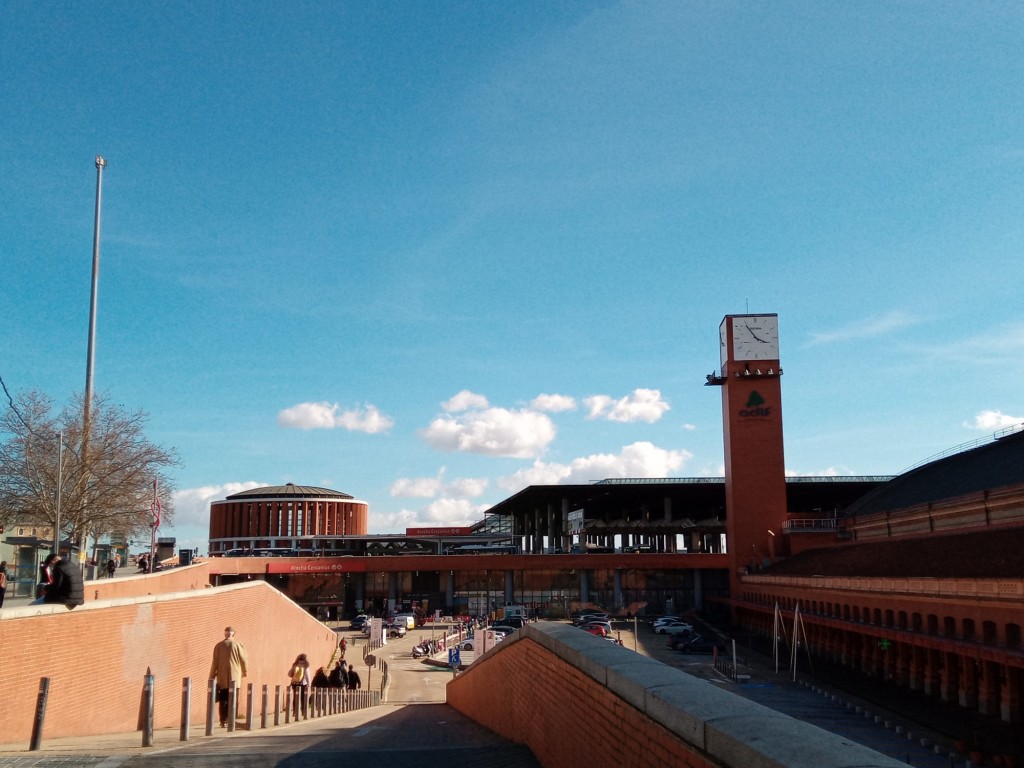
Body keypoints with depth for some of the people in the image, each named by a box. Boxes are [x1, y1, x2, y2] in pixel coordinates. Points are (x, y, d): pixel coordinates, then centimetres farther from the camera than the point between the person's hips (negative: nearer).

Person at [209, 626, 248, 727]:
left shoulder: (219, 645, 0)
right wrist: (245, 671, 18)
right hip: (234, 677, -1)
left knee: (223, 700, 7)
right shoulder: (238, 645, -2)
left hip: (222, 678, 1)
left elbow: (215, 662, 0)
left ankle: (223, 721, 4)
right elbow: (244, 659, 2)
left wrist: (212, 677, 6)